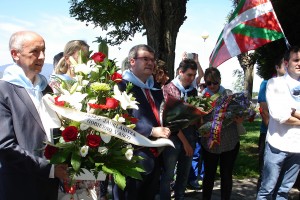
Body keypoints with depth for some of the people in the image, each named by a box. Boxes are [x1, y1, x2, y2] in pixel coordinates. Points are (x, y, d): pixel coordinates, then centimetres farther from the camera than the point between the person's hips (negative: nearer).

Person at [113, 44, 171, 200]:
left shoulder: (155, 88, 15)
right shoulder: (123, 86, -11)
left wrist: (165, 129, 6)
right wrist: (151, 131, -24)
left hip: (155, 156, 8)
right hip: (133, 157, -8)